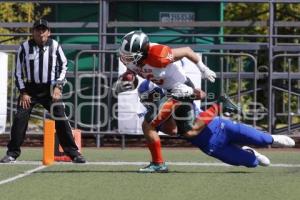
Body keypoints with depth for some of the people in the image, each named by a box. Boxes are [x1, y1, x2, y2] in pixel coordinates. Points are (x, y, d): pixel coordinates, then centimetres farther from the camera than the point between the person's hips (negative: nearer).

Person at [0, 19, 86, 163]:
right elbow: (18, 71, 2)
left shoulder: (55, 46, -2)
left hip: (50, 89, 0)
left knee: (61, 119, -8)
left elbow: (63, 67, 7)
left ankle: (73, 153, -1)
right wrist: (23, 92, -4)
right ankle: (12, 153, 1)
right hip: (30, 88, 0)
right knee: (20, 118, -9)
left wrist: (58, 87, -4)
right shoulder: (25, 47, -3)